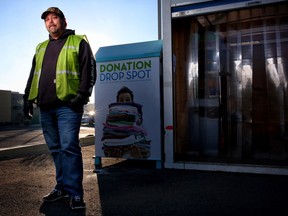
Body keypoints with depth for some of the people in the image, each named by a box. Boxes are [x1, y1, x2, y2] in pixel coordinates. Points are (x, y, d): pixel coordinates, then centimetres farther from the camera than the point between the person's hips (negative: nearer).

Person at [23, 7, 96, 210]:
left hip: (67, 105, -6)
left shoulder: (78, 42, 5)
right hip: (46, 107, 6)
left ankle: (75, 193, -4)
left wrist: (82, 94, -14)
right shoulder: (41, 48, 23)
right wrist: (28, 97, 15)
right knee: (56, 149, 10)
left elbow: (89, 70, -4)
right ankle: (62, 186, 22)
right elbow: (33, 75, 25)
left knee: (69, 147, -11)